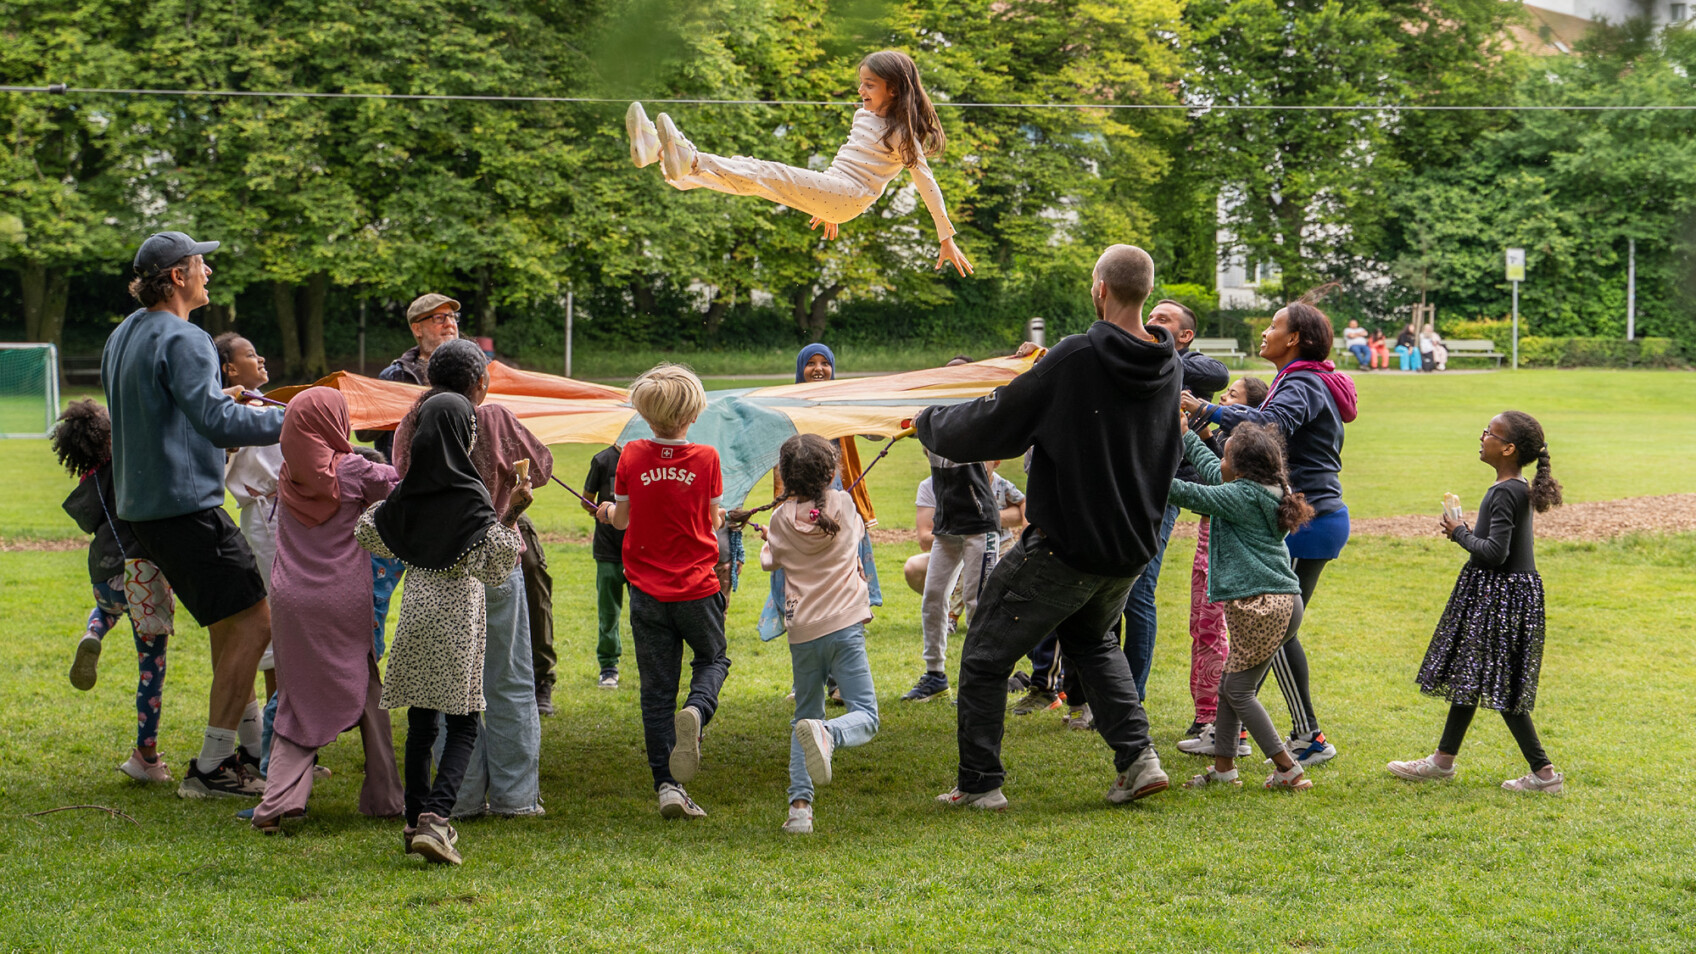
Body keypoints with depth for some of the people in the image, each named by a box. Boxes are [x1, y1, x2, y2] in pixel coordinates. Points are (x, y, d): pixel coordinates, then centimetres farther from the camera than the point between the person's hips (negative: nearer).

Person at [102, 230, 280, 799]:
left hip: (143, 503, 10)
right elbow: (218, 422, -25)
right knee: (253, 622, -8)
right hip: (186, 506, -10)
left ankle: (253, 749, 23)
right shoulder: (183, 341, -16)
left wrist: (218, 409, 27)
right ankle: (211, 768, -6)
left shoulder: (124, 336, 15)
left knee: (231, 624, 18)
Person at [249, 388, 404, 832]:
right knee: (369, 695, 12)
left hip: (290, 600, 3)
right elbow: (401, 484, 3)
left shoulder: (288, 478, 6)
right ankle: (382, 797, 16)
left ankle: (279, 799, -10)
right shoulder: (352, 471, -6)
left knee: (297, 702, 7)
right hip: (344, 600, -3)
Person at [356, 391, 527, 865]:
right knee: (462, 724, -1)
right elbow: (492, 557, -17)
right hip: (457, 608, -5)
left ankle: (416, 819, 17)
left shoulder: (408, 489, 3)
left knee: (420, 719, 13)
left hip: (415, 605, 5)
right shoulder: (469, 494, -13)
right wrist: (512, 514, -14)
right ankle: (435, 816, -18)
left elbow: (368, 531, 16)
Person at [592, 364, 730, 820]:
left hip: (647, 593, 1)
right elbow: (713, 522, 2)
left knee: (656, 690, 7)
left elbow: (621, 518, 5)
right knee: (712, 659, 23)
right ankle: (696, 710, -10)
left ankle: (667, 785, 2)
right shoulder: (706, 458, -7)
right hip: (698, 588, -1)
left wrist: (607, 511, 28)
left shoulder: (632, 456, -5)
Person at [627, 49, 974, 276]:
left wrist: (947, 240, -6)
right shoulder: (864, 115, 19)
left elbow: (927, 184, -5)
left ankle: (691, 162, -49)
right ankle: (658, 150, -24)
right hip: (826, 192, 7)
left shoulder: (902, 134, -5)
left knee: (765, 175, -29)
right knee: (749, 171, -11)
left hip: (850, 197, -7)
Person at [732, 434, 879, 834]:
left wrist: (766, 541, 41)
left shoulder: (782, 517, 4)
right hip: (845, 625, -2)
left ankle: (800, 803, 1)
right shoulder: (843, 504, 3)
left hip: (802, 632, 2)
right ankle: (827, 734, -36)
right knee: (865, 716, -2)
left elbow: (770, 561, 20)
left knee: (804, 717, 16)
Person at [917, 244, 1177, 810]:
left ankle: (980, 783, 12)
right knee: (1092, 639, 31)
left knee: (986, 656, 10)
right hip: (1133, 547, 7)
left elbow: (991, 425, -15)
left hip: (1065, 547, -6)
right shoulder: (1167, 366, 0)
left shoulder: (1075, 360, -20)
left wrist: (928, 422, 5)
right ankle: (1137, 757, 16)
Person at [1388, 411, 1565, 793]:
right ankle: (1443, 759, 29)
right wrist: (1471, 532, 7)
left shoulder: (1505, 493, -20)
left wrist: (1460, 533, -12)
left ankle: (1543, 772, -2)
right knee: (1466, 675, 18)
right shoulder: (1518, 488, 10)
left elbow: (1495, 552, -25)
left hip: (1501, 594, -10)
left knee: (1501, 686, -6)